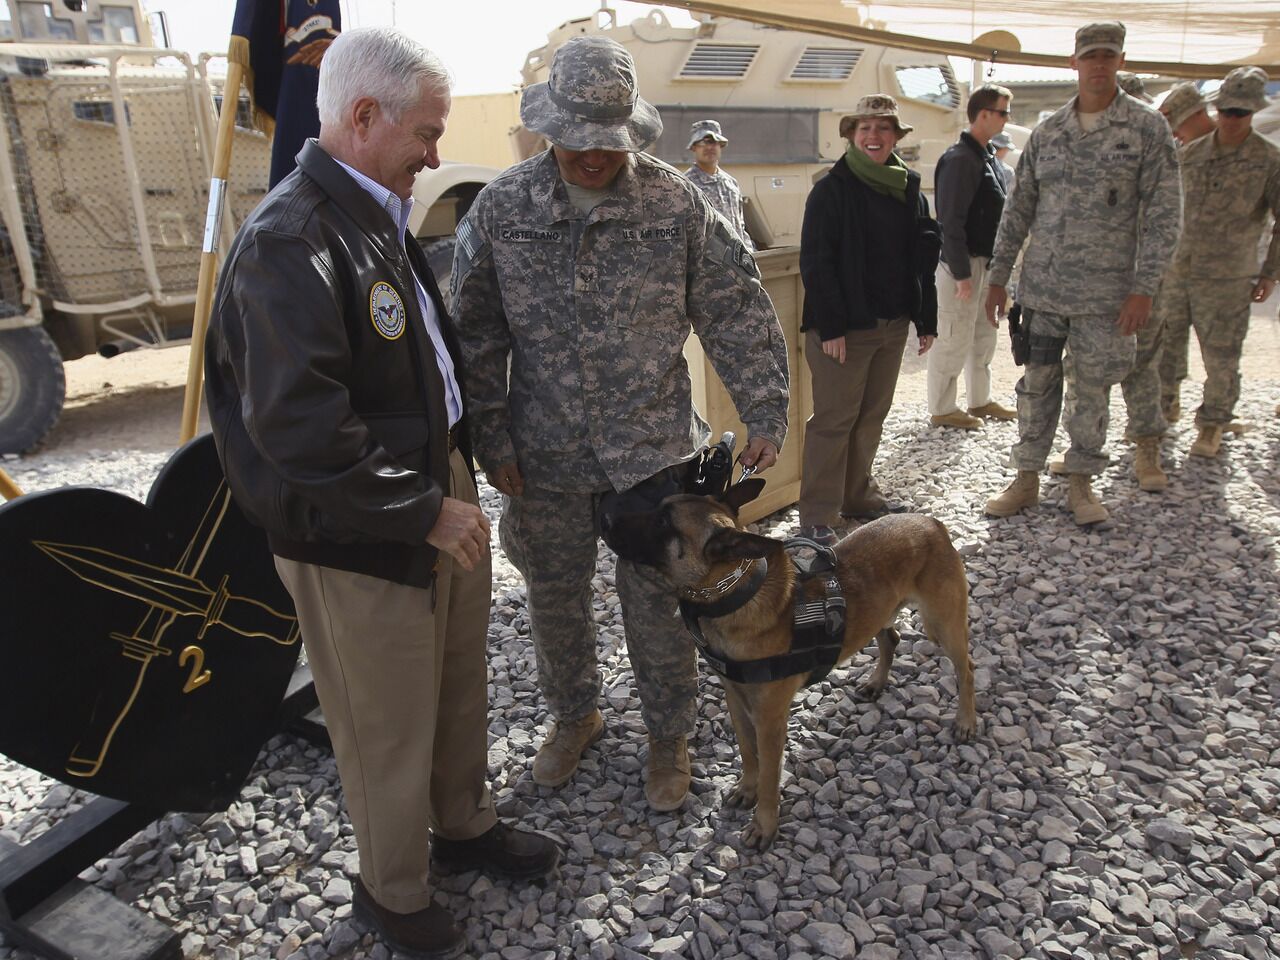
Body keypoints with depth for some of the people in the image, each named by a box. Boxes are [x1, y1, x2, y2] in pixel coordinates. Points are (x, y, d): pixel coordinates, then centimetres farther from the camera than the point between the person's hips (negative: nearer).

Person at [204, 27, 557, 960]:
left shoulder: (380, 220, 10)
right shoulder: (290, 243, -21)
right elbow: (301, 431, -27)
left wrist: (463, 474, 14)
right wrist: (426, 513, -19)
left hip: (441, 496, 9)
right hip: (363, 542, -9)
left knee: (460, 687, 23)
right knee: (391, 730, 10)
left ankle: (463, 824, 47)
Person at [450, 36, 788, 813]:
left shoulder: (677, 204, -7)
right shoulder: (501, 208, -3)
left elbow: (738, 313, -3)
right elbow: (477, 335, 1)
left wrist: (766, 412, -7)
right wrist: (491, 440, -2)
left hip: (654, 453, -2)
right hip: (546, 458, 2)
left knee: (659, 606, 10)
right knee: (555, 601, 18)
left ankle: (670, 736, 35)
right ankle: (575, 715, 45)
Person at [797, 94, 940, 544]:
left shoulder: (909, 189, 12)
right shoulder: (832, 188, -7)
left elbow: (923, 258, 15)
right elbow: (815, 261, -12)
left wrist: (926, 319, 10)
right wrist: (830, 326, -18)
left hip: (893, 323, 6)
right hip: (844, 327, -6)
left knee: (872, 414, 14)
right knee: (834, 420, -4)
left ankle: (858, 496, 28)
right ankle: (817, 517, 3)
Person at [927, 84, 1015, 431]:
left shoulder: (988, 157, 13)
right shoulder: (960, 159, -17)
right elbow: (950, 222, -22)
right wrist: (961, 273, -23)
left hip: (985, 261, 10)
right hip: (963, 263, -10)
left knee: (983, 335, 17)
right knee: (953, 339, -2)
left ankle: (981, 401, 30)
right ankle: (942, 410, 9)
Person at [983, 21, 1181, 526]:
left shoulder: (1147, 128, -2)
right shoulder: (1047, 132, 8)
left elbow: (1164, 212, -4)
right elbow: (1019, 208, 12)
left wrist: (1144, 287, -11)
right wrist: (998, 275, 9)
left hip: (1105, 292, -2)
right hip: (1041, 287, 3)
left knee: (1094, 389, 6)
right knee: (1036, 384, 7)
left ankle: (1082, 482, 21)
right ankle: (1027, 479, 19)